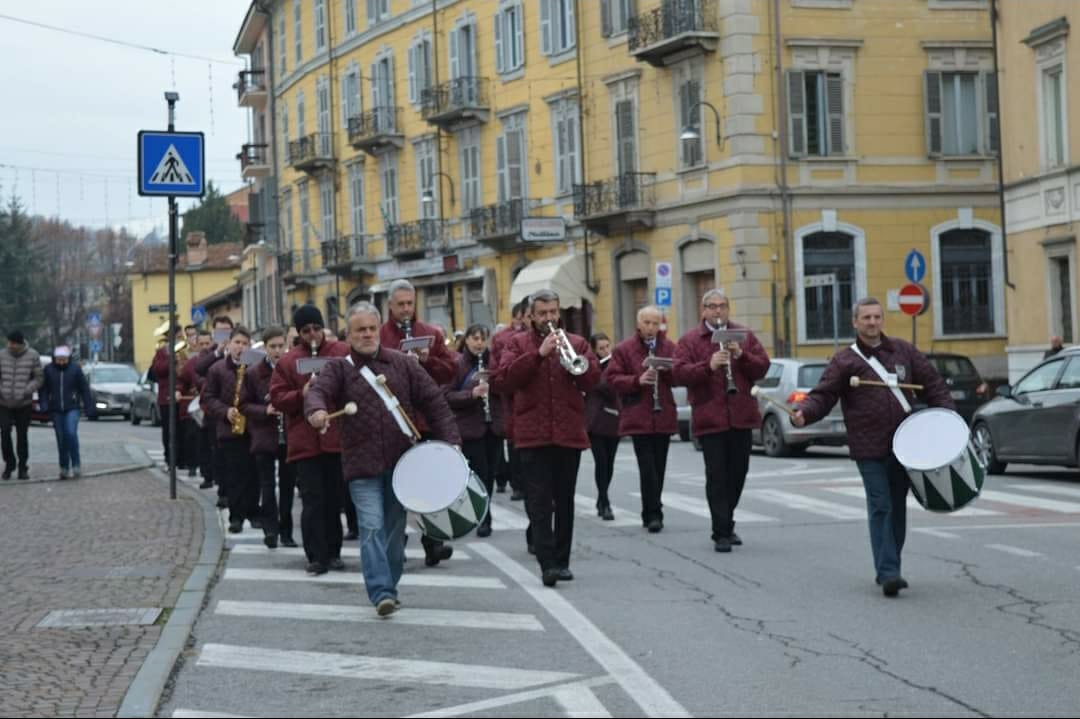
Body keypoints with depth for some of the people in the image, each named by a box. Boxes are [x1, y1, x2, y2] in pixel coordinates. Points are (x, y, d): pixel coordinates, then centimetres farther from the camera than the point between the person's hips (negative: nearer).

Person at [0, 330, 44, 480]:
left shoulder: (32, 355, -7)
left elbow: (38, 378, -4)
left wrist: (25, 392, -17)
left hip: (24, 404, -1)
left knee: (22, 436, 3)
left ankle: (23, 468, 16)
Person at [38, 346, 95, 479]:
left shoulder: (75, 369, -2)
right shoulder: (49, 370, 1)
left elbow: (85, 389, 0)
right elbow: (43, 389, 5)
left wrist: (90, 408, -2)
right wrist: (44, 405, -8)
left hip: (72, 408, -2)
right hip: (56, 410, 2)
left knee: (71, 433, -18)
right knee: (61, 439, 5)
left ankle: (76, 465, -8)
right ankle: (64, 468, 13)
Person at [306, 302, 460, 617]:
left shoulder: (403, 364, 8)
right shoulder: (339, 369, 3)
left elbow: (434, 401, 7)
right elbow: (318, 391, -16)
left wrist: (450, 442, -2)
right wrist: (317, 411, -40)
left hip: (401, 461, 3)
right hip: (362, 465, -2)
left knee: (395, 528, 10)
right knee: (372, 528, -13)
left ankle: (389, 587, 24)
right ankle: (381, 592, -16)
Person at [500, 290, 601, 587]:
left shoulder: (576, 343, 12)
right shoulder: (519, 343, 8)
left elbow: (593, 378, 1)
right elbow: (508, 377, -8)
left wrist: (572, 358, -14)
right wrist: (539, 353, -16)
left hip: (569, 434, 2)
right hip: (533, 435, -2)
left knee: (565, 501, 8)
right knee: (539, 503, -9)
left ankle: (561, 561, 15)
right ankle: (548, 563, -14)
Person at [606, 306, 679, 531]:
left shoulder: (669, 347, 9)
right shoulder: (624, 349, -1)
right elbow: (613, 378, -4)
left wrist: (666, 369, -12)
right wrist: (638, 380, -18)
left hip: (664, 417, 4)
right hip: (638, 417, -4)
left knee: (659, 468, 8)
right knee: (648, 468, -11)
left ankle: (651, 514, 18)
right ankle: (654, 514, -8)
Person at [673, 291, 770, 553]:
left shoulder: (745, 335, 11)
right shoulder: (689, 340, 2)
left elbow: (762, 366, 5)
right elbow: (679, 373, -10)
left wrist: (741, 356, -13)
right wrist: (708, 365, -24)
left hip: (741, 417, 4)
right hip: (709, 419, -4)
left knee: (738, 473, 12)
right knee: (716, 476, -6)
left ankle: (726, 523, 29)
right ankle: (721, 533, -4)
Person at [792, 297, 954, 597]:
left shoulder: (903, 351, 11)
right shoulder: (845, 361, 1)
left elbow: (933, 384, 14)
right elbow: (823, 396, -5)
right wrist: (803, 413, -25)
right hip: (869, 450, -4)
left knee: (897, 507, 10)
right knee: (880, 508, -10)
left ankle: (889, 569, 20)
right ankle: (887, 572, -15)